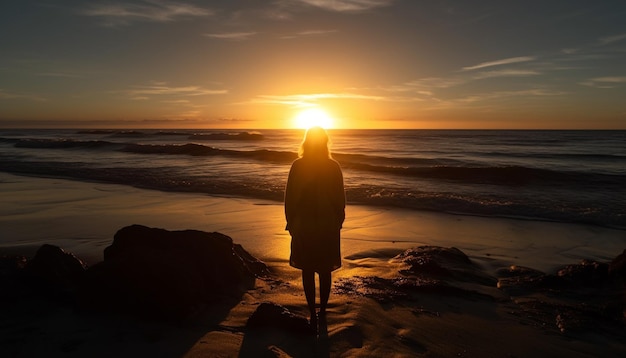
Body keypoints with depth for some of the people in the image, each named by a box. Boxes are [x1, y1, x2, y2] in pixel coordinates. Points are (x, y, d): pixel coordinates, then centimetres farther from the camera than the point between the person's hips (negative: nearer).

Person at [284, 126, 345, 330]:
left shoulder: (298, 166, -9)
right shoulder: (333, 167, -7)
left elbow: (289, 197, -6)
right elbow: (340, 199, -2)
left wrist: (291, 222, 6)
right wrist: (338, 223, 11)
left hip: (303, 226, -1)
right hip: (328, 226, 1)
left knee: (307, 271, 9)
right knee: (325, 271, 14)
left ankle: (313, 314, 11)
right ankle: (322, 311, 25)